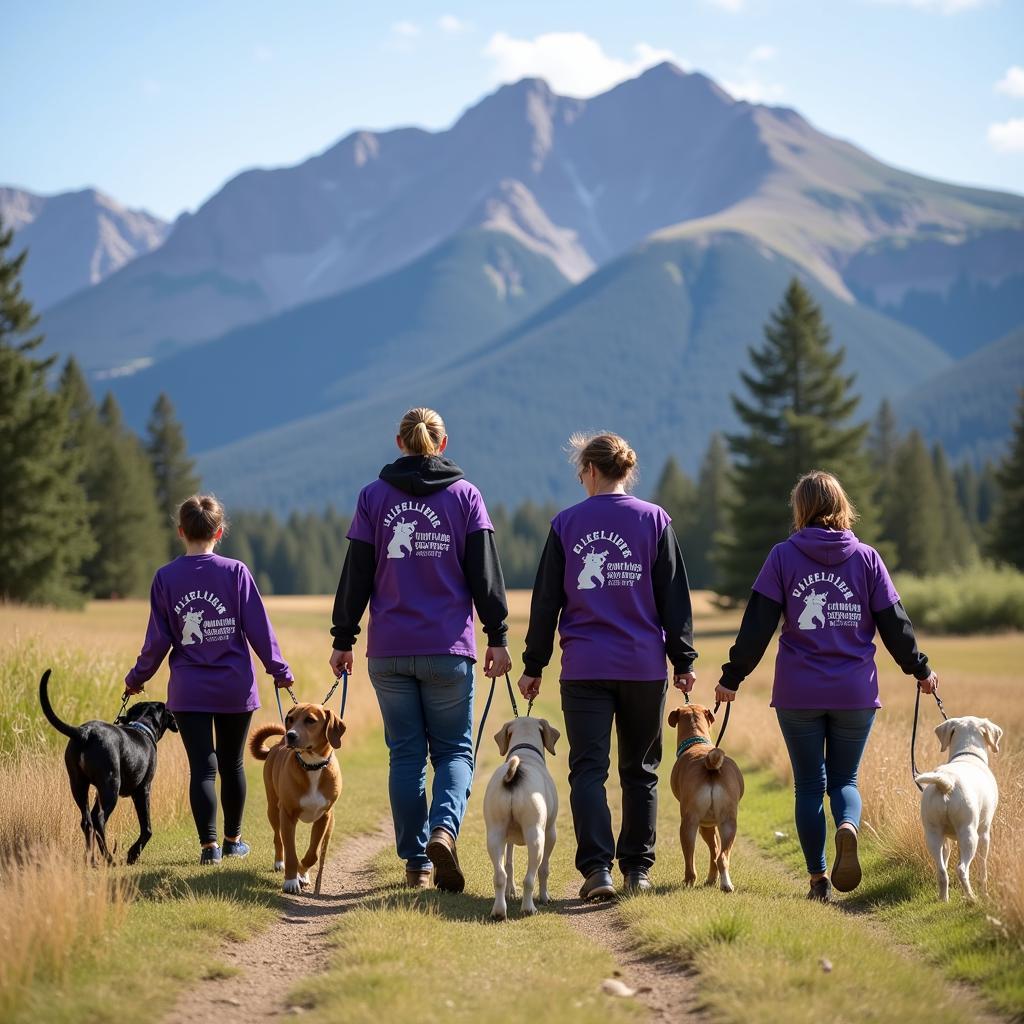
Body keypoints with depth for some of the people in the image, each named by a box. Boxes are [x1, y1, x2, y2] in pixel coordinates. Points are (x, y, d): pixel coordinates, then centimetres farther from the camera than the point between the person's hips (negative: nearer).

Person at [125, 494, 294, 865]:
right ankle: (233, 839, 26)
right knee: (232, 764, 14)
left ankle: (209, 843, -6)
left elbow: (157, 640, -1)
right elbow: (258, 626, -5)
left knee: (202, 767, 1)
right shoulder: (235, 572, -6)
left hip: (188, 691, 0)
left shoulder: (165, 578, -4)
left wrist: (137, 677, 14)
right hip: (235, 688, 0)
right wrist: (278, 669, 7)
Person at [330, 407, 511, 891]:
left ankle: (417, 861, 9)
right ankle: (444, 828, -19)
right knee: (454, 750, 8)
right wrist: (497, 638, 4)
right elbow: (485, 573, -1)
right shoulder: (465, 495, 2)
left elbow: (355, 576, 3)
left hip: (389, 651, 1)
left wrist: (343, 640, 9)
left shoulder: (373, 496, 3)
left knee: (405, 755, 9)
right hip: (448, 650, -1)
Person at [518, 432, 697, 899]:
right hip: (644, 666, 1)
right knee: (640, 770, 12)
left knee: (588, 769, -1)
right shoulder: (654, 520, 1)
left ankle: (597, 867, -15)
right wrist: (683, 660, 7)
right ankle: (637, 868, 16)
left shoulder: (566, 524, 1)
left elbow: (545, 601, 3)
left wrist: (534, 665, 10)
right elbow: (674, 597, 1)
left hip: (584, 667, -1)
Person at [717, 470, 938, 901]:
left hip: (798, 694, -1)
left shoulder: (783, 557, -2)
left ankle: (818, 878, 5)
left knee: (809, 784, 9)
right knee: (844, 779, 12)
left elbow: (757, 625, -4)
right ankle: (847, 828, -20)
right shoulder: (866, 558, 2)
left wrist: (732, 677, 3)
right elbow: (894, 623, 4)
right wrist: (920, 670, 18)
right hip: (855, 692, 1)